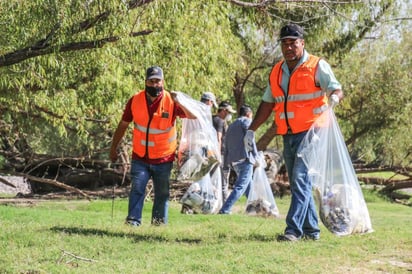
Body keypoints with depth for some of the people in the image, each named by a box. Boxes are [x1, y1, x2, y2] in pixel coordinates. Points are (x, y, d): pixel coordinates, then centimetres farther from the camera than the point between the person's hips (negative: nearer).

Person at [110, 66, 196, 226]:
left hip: (163, 158, 0)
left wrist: (180, 102, -36)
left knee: (162, 193, 8)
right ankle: (133, 220, -9)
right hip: (140, 157, 1)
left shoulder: (171, 101, -9)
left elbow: (193, 116, -19)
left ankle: (159, 222, 18)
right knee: (137, 188, -9)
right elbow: (123, 125, 6)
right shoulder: (135, 100, -4)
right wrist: (113, 148, 8)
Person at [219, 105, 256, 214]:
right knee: (240, 187, -13)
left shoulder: (231, 126, 25)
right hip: (245, 159, -8)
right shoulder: (246, 121, 4)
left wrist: (226, 164, 17)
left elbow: (226, 146, 20)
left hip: (233, 160, 8)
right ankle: (225, 210, -23)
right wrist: (255, 154, -4)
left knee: (249, 186, 20)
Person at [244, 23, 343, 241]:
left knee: (300, 180, -14)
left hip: (310, 133, -7)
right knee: (298, 183, 10)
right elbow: (267, 103, 19)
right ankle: (311, 230, 18)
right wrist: (252, 129, 15)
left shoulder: (317, 66, -4)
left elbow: (336, 89, -13)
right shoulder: (277, 72, 14)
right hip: (288, 136, 7)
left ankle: (293, 230, -17)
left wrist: (334, 97, -37)